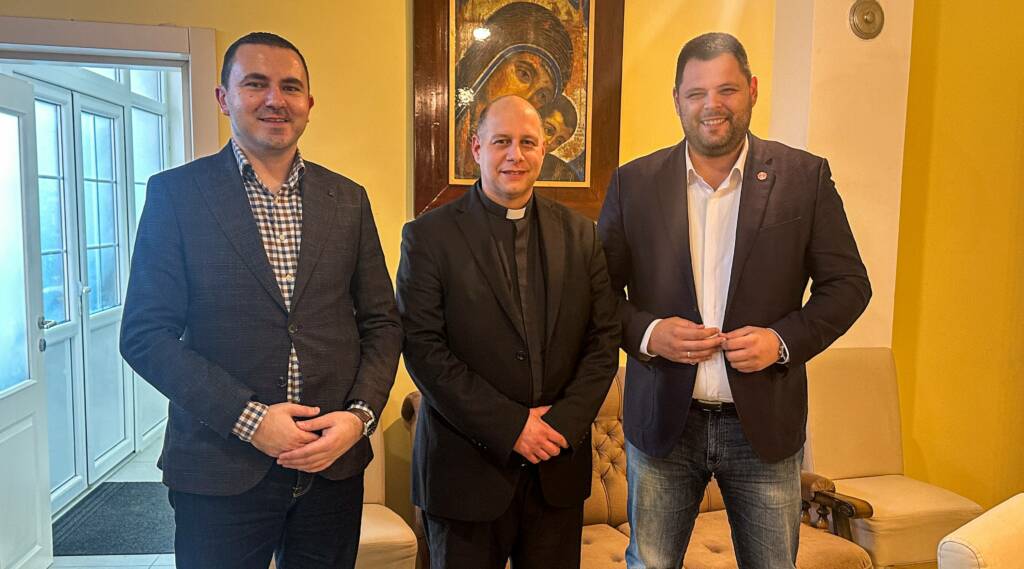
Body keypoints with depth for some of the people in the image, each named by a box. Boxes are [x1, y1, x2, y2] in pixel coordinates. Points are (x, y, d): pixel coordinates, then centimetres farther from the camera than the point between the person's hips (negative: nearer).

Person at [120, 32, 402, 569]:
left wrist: (359, 415, -8)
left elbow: (382, 322, 7)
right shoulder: (175, 192, -3)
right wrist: (248, 418, -15)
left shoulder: (348, 199, 5)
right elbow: (144, 334, -6)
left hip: (334, 461, 3)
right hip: (220, 468, -2)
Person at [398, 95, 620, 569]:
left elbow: (604, 339, 3)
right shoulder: (428, 236, -5)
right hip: (466, 470, -3)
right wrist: (510, 427, -15)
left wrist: (564, 421, -10)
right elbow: (423, 350, -12)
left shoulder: (580, 234, 6)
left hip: (559, 468, 3)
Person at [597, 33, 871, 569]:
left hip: (765, 423, 0)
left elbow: (848, 283, 2)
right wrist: (645, 333, -15)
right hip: (662, 421, 1)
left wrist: (784, 339, -14)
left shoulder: (805, 177, -2)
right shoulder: (633, 182, -1)